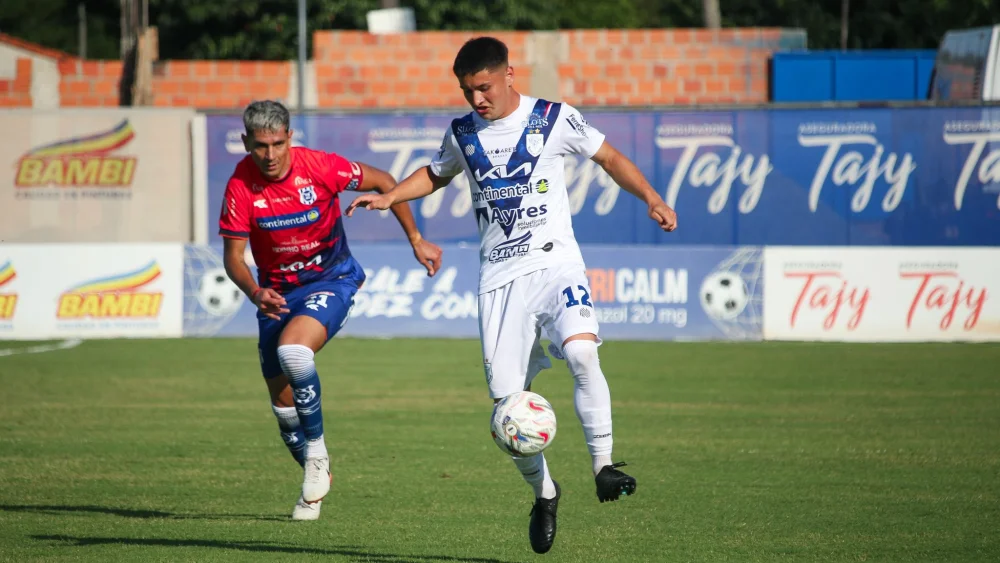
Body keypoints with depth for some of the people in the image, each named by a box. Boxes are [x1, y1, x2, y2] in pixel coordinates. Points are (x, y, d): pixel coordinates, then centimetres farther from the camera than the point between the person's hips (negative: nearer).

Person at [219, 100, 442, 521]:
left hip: (330, 279, -3)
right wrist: (254, 293, -31)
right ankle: (315, 479, 29)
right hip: (277, 292, 3)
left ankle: (316, 454, -14)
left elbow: (383, 182, -4)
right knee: (282, 399, 5)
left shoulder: (318, 166, -19)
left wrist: (416, 241, -1)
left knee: (292, 348, -32)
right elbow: (233, 255, -10)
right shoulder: (241, 186, -16)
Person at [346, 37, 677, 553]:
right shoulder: (462, 134, 10)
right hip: (499, 278, 3)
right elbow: (435, 175, 29)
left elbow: (609, 157, 9)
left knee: (581, 352, -31)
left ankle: (603, 466, -20)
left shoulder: (555, 119, 0)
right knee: (507, 405, -4)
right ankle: (543, 493, 18)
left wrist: (651, 198, -4)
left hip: (555, 263, -3)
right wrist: (387, 198, 14)